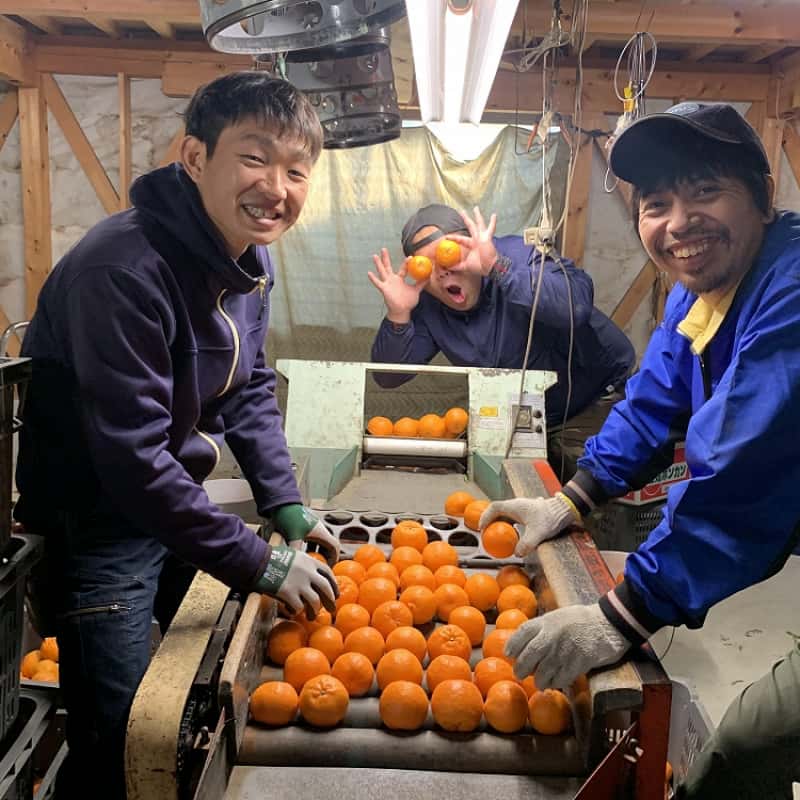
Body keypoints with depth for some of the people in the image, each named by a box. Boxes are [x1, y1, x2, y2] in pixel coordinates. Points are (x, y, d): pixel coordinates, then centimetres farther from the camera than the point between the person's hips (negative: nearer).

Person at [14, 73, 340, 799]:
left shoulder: (249, 256, -2)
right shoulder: (126, 269, -29)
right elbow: (133, 460, -31)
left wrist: (288, 508, -1)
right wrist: (262, 563, -26)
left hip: (178, 505, 8)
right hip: (98, 521, -8)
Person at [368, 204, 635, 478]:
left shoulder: (522, 256, -21)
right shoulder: (426, 305, -5)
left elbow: (576, 306, -42)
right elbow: (389, 377, -8)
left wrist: (497, 267, -45)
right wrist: (398, 315, -25)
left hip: (597, 402, -5)